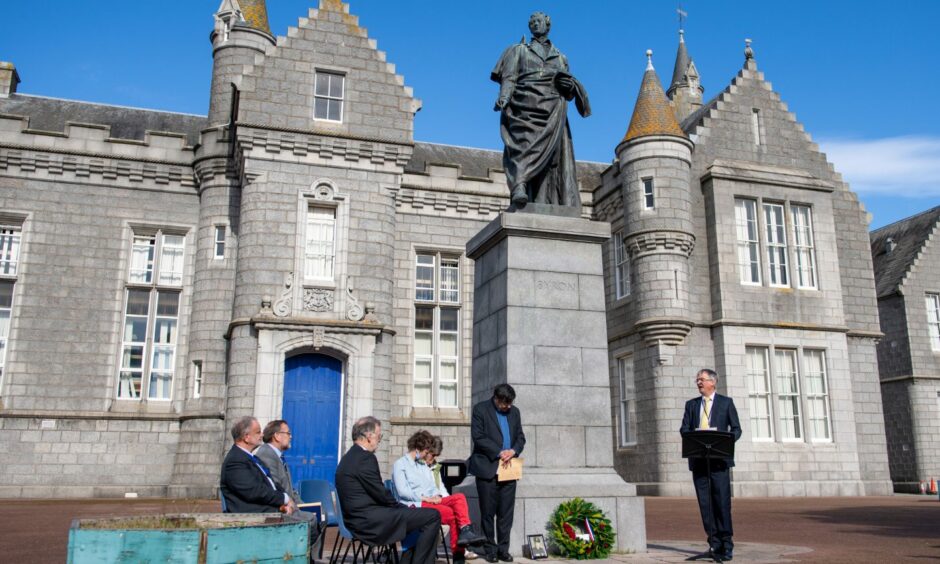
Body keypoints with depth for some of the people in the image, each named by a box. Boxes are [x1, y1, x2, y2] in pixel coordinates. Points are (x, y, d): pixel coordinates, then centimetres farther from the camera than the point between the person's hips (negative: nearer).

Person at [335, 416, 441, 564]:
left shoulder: (349, 457, 15)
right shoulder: (365, 458, -16)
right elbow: (381, 494, -16)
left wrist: (403, 507, 10)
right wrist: (403, 507, 0)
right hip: (369, 521, -11)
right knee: (432, 516, -13)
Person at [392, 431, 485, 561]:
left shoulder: (424, 465, 28)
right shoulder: (400, 464, 4)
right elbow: (402, 491, -9)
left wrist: (437, 495, -5)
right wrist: (425, 498, -17)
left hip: (431, 501, 7)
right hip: (414, 505, -7)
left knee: (459, 497, -23)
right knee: (451, 513, -28)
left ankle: (465, 531, -36)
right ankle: (458, 551, -18)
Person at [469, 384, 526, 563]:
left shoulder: (514, 411, 13)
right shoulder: (480, 409, -3)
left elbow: (520, 437, 14)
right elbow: (478, 437, -11)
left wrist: (513, 451, -7)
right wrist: (499, 453, -14)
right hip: (487, 468, -4)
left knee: (506, 512, 4)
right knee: (488, 512, 2)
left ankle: (503, 549, 12)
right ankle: (490, 549, 12)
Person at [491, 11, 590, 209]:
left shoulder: (561, 58, 28)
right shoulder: (519, 50, 22)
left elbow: (568, 94, 24)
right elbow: (509, 78, 6)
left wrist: (570, 86, -1)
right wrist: (504, 98, -14)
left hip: (551, 111, 3)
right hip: (526, 106, -2)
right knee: (525, 143, -27)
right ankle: (519, 184, -44)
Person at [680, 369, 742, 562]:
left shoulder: (726, 402, 9)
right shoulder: (691, 404, 17)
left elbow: (736, 429, 5)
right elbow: (684, 428, 9)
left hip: (719, 458, -3)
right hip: (698, 459, 3)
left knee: (722, 500, -6)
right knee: (705, 502, 1)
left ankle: (726, 544, 0)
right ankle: (714, 543, 7)